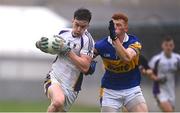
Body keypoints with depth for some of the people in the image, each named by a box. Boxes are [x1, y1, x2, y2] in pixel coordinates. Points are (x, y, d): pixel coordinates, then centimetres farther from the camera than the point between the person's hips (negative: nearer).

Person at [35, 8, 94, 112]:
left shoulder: (87, 40, -11)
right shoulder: (64, 32, 3)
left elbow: (85, 67, -21)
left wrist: (67, 50, -25)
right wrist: (41, 44, 2)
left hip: (70, 87, -1)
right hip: (54, 78, 1)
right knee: (58, 101, -32)